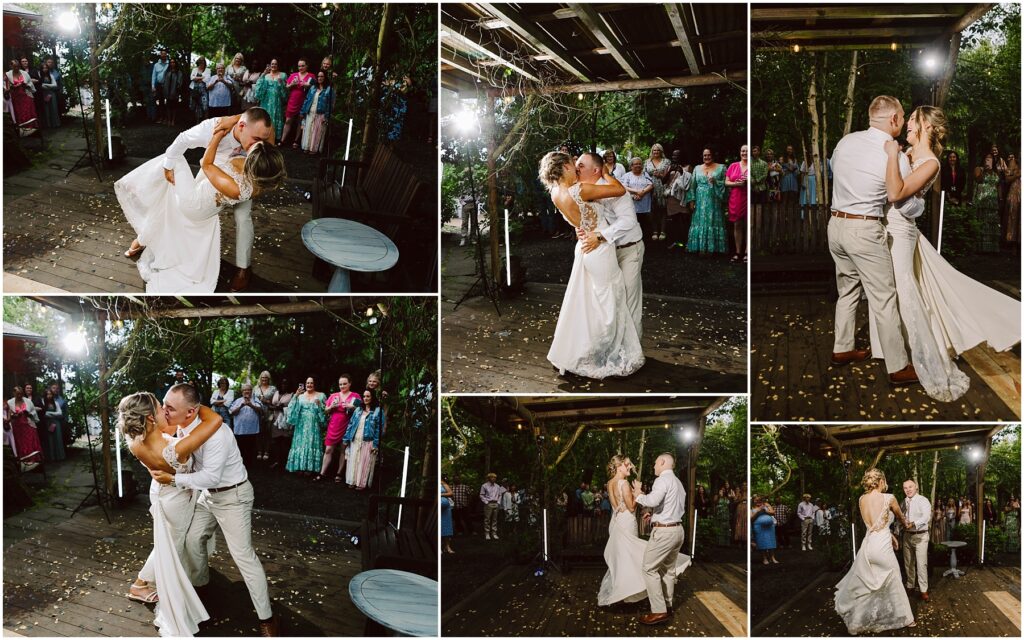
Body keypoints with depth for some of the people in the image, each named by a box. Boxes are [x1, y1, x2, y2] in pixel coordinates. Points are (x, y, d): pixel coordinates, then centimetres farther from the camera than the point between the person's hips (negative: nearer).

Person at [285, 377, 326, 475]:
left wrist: (319, 405, -14)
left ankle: (310, 467, 2)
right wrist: (296, 396, -15)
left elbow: (325, 411, 4)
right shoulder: (300, 396, 9)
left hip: (314, 425, -1)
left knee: (312, 444, -3)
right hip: (301, 425, 1)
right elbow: (292, 408, -4)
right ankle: (301, 467, 6)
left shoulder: (321, 396, 7)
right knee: (301, 444, 0)